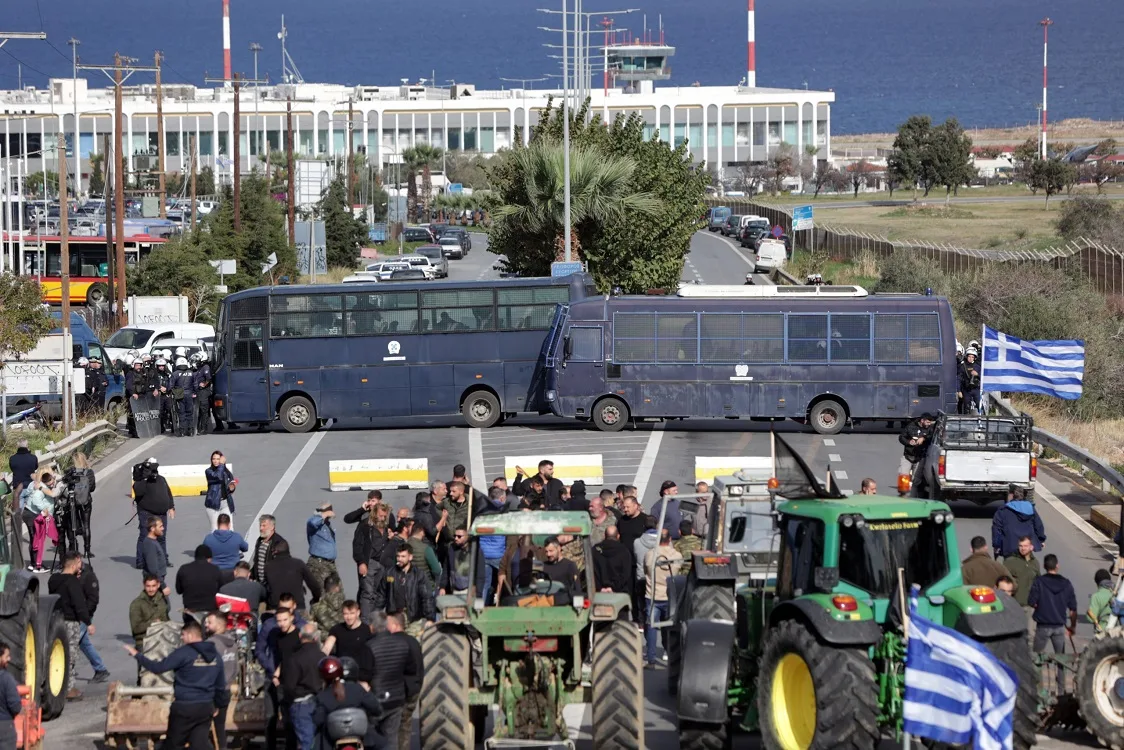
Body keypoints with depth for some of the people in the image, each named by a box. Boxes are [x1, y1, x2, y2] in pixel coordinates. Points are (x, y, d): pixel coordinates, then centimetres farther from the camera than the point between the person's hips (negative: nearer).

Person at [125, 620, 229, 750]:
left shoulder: (184, 653, -13)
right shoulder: (214, 654, 8)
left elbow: (158, 668, -13)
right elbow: (221, 685, 15)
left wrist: (136, 655, -3)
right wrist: (219, 705, 27)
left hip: (185, 707, -6)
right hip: (206, 708, 6)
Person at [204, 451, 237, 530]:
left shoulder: (226, 472, 9)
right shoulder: (209, 471, 0)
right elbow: (218, 476, -20)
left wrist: (231, 488, -7)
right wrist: (221, 464, -10)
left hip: (225, 503, 2)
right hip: (213, 503, -2)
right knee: (215, 529, -1)